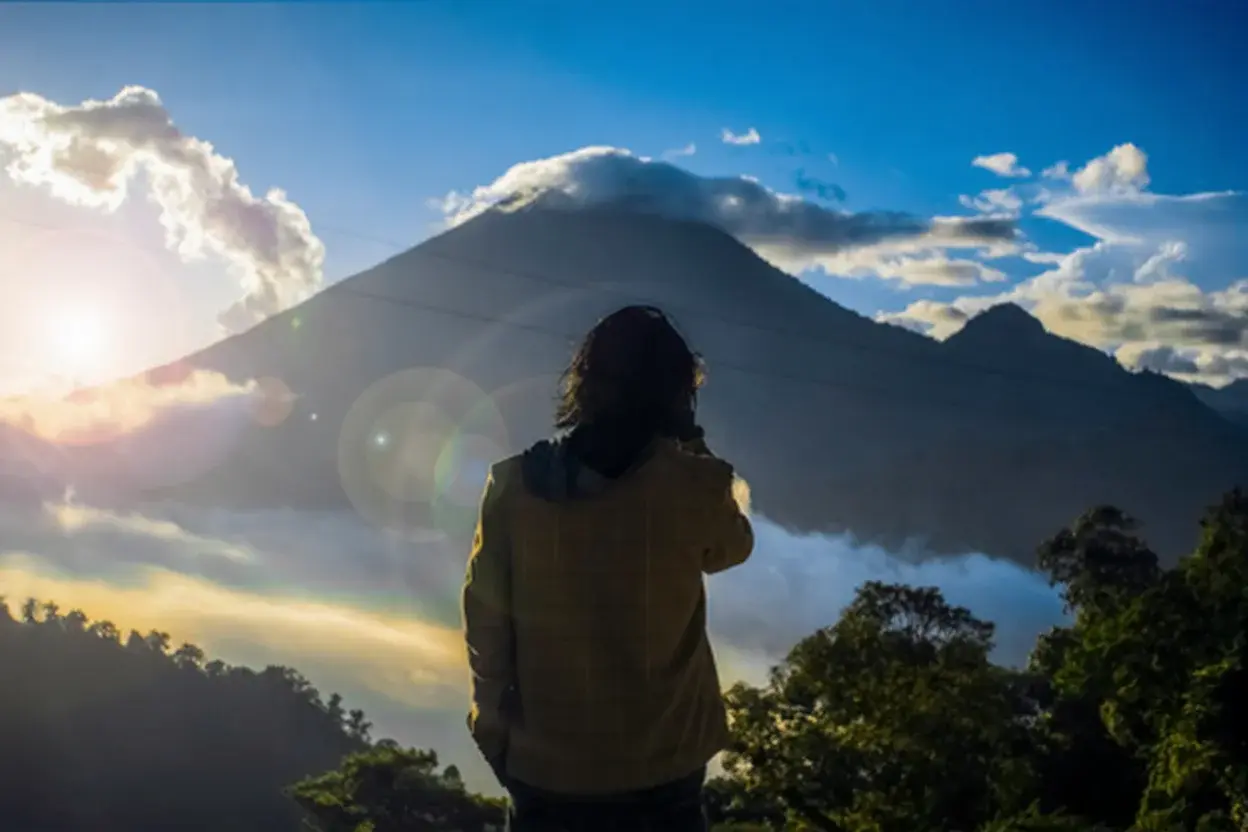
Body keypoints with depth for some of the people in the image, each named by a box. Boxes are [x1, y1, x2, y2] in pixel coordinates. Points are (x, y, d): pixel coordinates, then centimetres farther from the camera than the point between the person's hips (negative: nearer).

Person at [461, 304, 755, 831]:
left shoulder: (514, 485, -10)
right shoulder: (694, 487, -14)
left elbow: (484, 621, -3)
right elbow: (733, 547, 9)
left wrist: (493, 729, 10)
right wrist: (692, 449, 10)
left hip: (543, 764, 1)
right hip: (659, 767, -1)